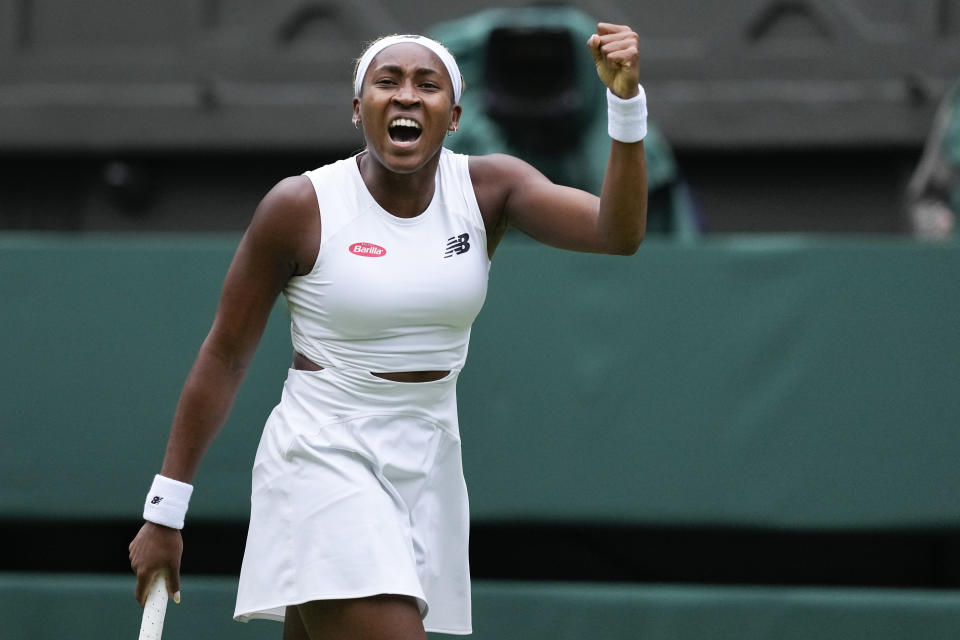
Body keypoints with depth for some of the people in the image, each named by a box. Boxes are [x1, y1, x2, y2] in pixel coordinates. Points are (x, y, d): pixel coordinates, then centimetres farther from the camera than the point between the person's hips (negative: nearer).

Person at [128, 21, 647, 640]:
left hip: (428, 466, 4)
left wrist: (627, 102, -31)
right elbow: (224, 357, -2)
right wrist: (165, 509, 0)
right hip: (323, 460, -4)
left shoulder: (489, 188, -1)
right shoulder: (300, 206, -9)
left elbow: (616, 233, -16)